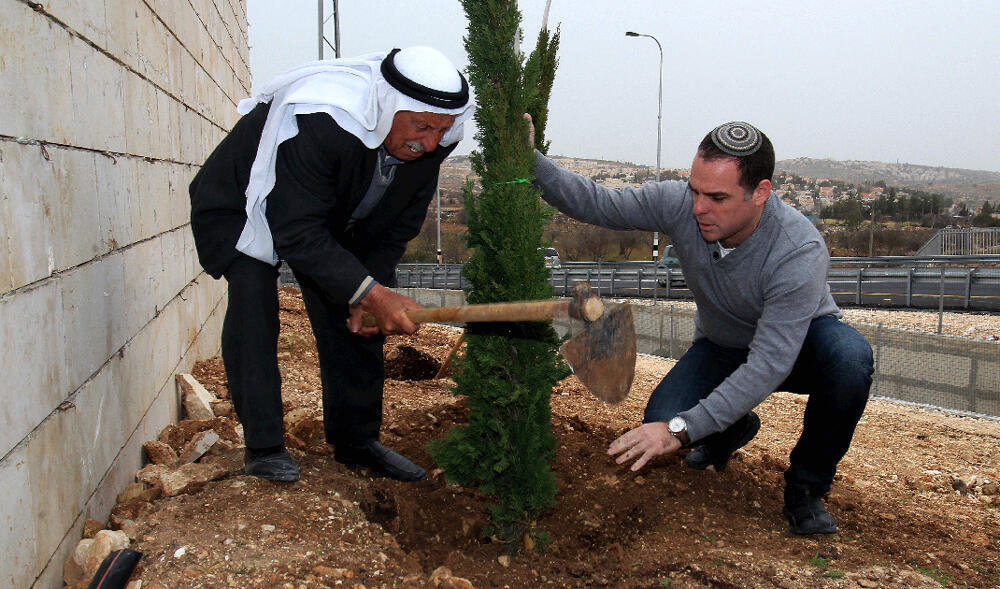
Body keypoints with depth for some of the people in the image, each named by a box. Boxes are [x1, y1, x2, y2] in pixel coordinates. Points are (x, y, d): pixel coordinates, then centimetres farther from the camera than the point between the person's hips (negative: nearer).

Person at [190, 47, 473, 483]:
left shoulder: (433, 137, -21)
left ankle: (356, 440, 10)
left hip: (335, 215, 5)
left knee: (353, 319, -3)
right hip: (242, 207, -5)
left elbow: (400, 224, -9)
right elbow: (297, 231, -38)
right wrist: (369, 291, -43)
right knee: (253, 312, -20)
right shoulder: (315, 120, -42)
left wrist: (371, 293, -19)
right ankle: (263, 446, -6)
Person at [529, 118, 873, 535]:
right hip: (722, 346, 3)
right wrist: (530, 160, -33)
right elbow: (595, 204, -16)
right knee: (660, 421, -23)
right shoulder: (679, 205, -25)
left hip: (800, 341, -3)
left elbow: (769, 364, -40)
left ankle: (806, 486, -11)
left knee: (850, 358, -38)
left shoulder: (800, 252, -37)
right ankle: (736, 427, 16)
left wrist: (683, 429, -45)